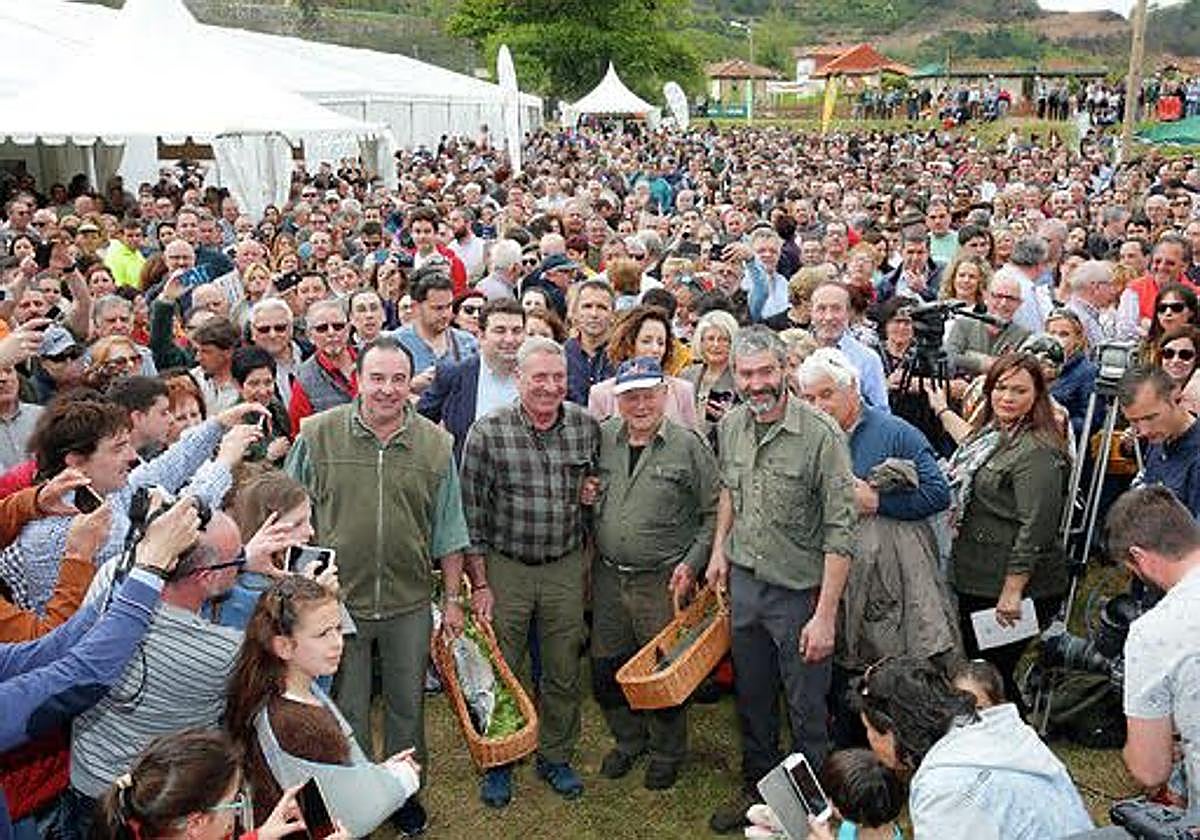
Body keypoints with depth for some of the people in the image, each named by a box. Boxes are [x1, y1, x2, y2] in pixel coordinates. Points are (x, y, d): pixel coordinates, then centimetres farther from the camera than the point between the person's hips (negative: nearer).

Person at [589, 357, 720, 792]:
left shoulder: (688, 445, -9)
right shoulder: (603, 438, 2)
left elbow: (714, 511, -5)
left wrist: (692, 562, -12)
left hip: (663, 580, -4)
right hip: (607, 575, 4)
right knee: (605, 668, 14)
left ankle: (667, 752, 31)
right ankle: (628, 740, 38)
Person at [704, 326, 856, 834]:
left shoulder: (821, 435, -22)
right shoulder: (730, 427, -1)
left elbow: (840, 533, -21)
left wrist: (825, 614, -23)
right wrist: (720, 548, 12)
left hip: (799, 590, -6)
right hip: (743, 583, 6)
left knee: (807, 710, 10)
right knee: (751, 698, 21)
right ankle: (757, 787, 41)